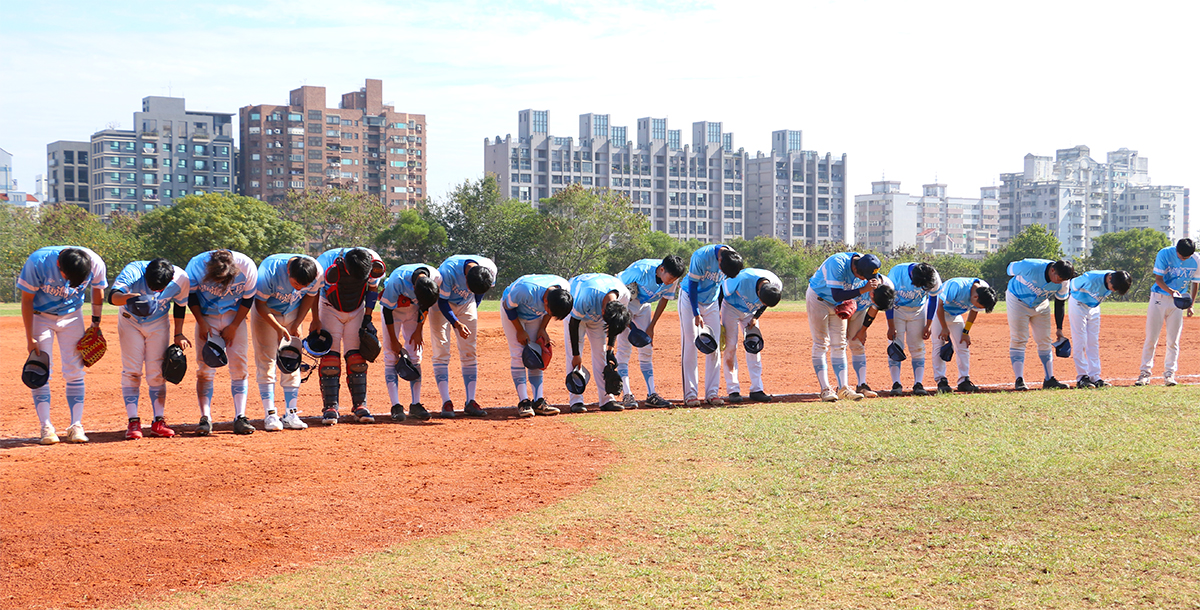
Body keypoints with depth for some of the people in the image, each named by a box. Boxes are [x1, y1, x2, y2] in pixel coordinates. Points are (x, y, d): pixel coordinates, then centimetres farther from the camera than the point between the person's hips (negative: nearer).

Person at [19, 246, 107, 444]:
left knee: (75, 372, -3)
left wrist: (95, 324, 0)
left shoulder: (96, 264, -24)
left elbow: (97, 290, -1)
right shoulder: (38, 262, -31)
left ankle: (76, 426, 1)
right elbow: (27, 300, -18)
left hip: (72, 316, 2)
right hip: (40, 315, -2)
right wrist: (30, 338, -18)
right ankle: (46, 427, -6)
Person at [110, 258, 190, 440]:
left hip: (159, 323, 1)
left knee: (157, 373, 0)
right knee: (131, 371, -7)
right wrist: (129, 298, -68)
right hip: (130, 321, -1)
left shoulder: (181, 278, -25)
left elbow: (180, 305, -4)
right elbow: (112, 296, -47)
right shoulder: (133, 271, -33)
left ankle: (158, 422, 6)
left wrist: (178, 334, -2)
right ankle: (133, 422, -2)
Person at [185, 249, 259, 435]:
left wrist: (234, 326, -8)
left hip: (234, 317, 0)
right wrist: (201, 323, -10)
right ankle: (205, 418, -8)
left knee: (239, 367, -5)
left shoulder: (247, 268, -24)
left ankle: (240, 418, -3)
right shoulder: (197, 266, -24)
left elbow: (248, 298, -7)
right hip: (207, 317, 0)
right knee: (205, 368, -9)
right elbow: (190, 294, -6)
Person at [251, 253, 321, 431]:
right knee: (266, 360, -9)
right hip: (266, 312, -3)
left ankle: (290, 414, 3)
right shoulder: (269, 270, -35)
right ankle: (270, 414, -9)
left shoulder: (316, 273, -25)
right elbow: (260, 303, -21)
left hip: (293, 312, 3)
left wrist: (296, 325, -10)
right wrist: (278, 328, -29)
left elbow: (310, 295, -4)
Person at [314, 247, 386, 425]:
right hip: (331, 309, -2)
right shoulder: (327, 267, -34)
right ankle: (330, 407, -6)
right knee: (330, 358, -10)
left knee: (357, 358, -2)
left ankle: (360, 406, 3)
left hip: (357, 310, 2)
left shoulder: (376, 265, -25)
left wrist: (367, 318, -5)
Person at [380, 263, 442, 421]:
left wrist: (419, 330, -5)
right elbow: (387, 309, -22)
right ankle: (396, 406, -10)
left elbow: (425, 305, -6)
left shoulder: (436, 278, -26)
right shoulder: (397, 280, -37)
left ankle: (415, 405, 0)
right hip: (393, 308, -3)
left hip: (413, 310, 3)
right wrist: (394, 340, -17)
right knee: (391, 356, -9)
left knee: (415, 356, -2)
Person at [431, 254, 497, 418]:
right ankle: (446, 402, -11)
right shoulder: (448, 271, -37)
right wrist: (457, 324, -36)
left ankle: (471, 402, 1)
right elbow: (442, 301, -25)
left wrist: (473, 310, 4)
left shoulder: (489, 268, -24)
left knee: (469, 353, 0)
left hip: (466, 304, 4)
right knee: (441, 352, -11)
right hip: (442, 303, -4)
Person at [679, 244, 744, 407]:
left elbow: (725, 283, 3)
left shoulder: (733, 259, -13)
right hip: (690, 298, -4)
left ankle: (712, 393, 2)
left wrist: (719, 309, 6)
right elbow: (692, 284, -19)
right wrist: (696, 314, -18)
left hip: (712, 302, 4)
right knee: (690, 346, -8)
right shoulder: (701, 257, -29)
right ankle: (690, 394, -6)